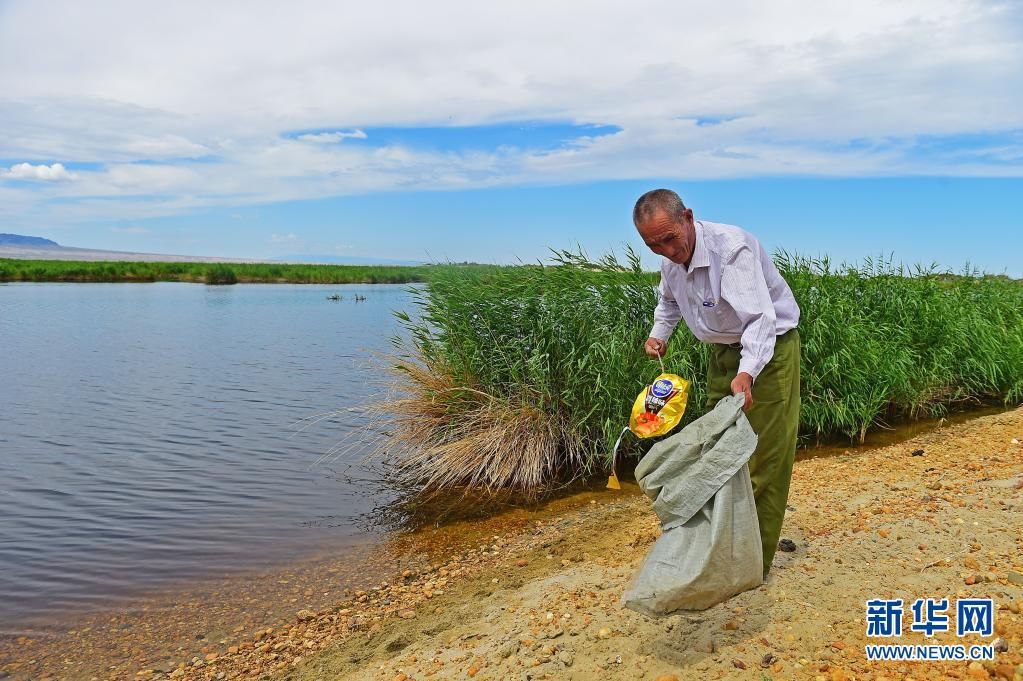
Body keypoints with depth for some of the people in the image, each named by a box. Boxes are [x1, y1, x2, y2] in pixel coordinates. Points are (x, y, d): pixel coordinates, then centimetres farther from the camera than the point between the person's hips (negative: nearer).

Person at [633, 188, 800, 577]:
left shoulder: (733, 247, -29)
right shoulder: (670, 257, -4)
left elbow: (760, 317, -40)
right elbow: (669, 299, 19)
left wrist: (746, 373, -53)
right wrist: (659, 333, 4)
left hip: (769, 348, -8)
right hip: (724, 350, 8)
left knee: (763, 460, -6)